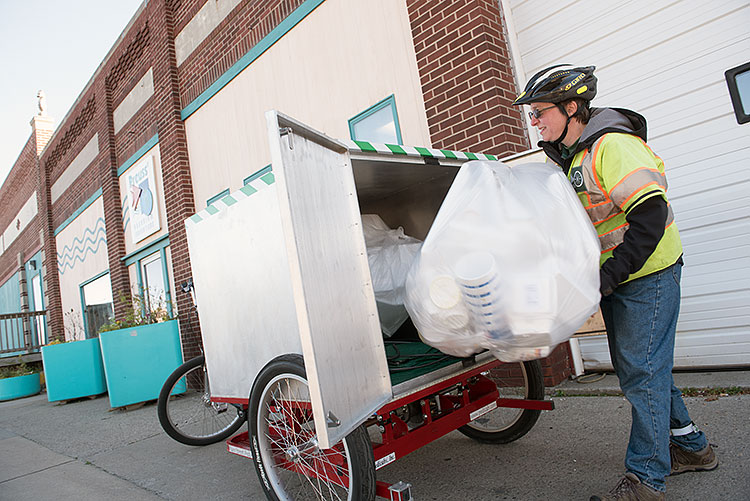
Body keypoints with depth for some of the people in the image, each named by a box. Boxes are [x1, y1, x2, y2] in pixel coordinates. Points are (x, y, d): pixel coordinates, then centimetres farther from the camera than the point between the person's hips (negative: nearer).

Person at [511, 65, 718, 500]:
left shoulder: (612, 145, -20)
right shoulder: (571, 156, 10)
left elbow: (650, 216, -27)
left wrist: (609, 275, -28)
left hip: (648, 274, -9)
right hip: (615, 279, 9)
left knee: (643, 372, -3)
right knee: (635, 370, 16)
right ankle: (690, 447, 34)